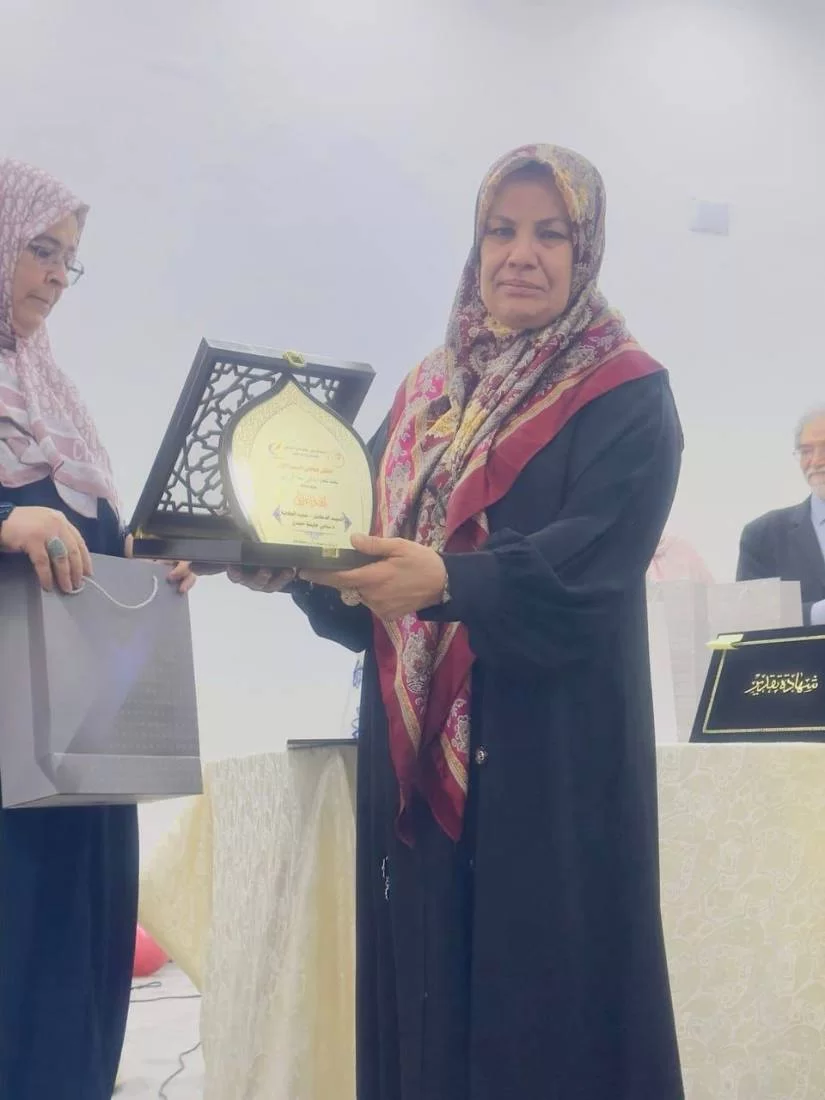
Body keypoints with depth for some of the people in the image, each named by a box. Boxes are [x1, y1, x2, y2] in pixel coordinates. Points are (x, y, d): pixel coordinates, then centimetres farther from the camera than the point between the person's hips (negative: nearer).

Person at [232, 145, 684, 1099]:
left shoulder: (628, 398, 0)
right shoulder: (425, 393, 16)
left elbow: (590, 564, -15)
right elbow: (365, 543, 11)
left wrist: (447, 580, -31)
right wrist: (302, 567, -11)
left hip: (551, 755, -4)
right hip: (415, 748, 5)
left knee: (545, 995, -1)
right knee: (422, 995, 6)